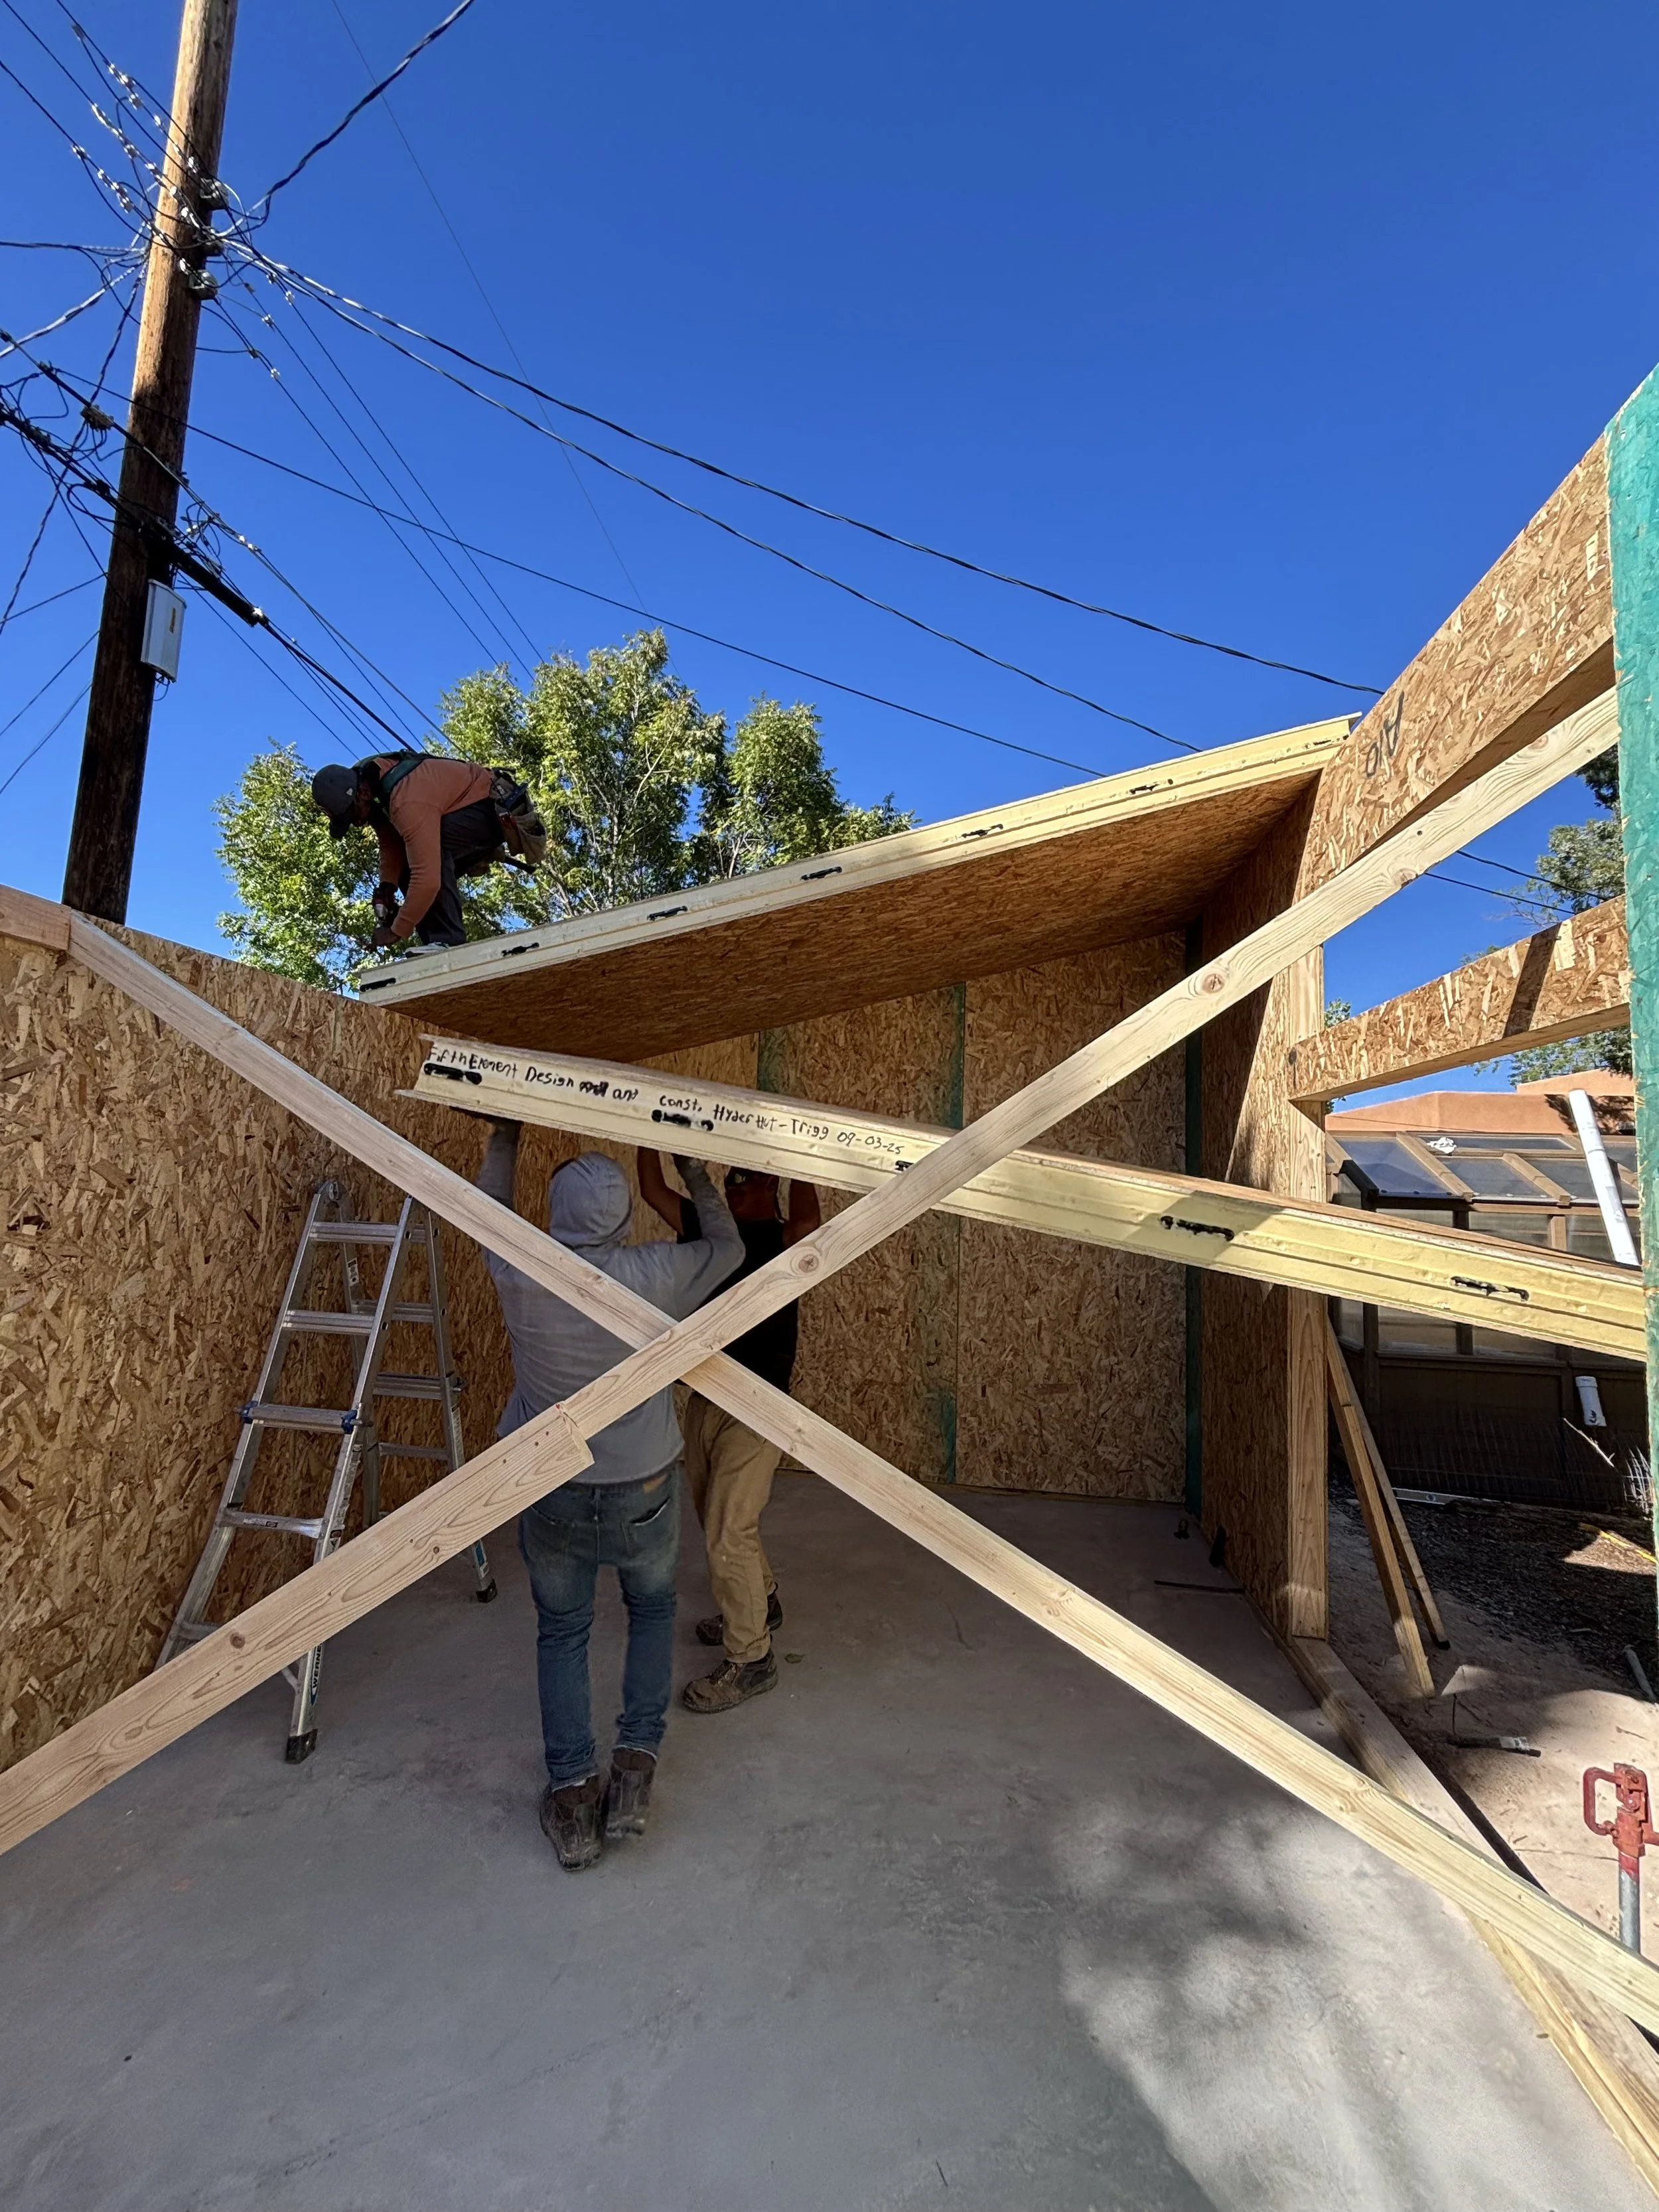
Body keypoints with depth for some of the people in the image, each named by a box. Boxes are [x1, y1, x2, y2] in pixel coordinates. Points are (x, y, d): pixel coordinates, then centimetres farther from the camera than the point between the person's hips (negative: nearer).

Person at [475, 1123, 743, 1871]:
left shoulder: (518, 1274, -16)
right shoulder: (653, 1276, -21)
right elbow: (726, 1247, 1)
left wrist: (504, 1138, 21)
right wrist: (695, 1173, 14)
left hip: (547, 1496, 1)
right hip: (640, 1495, -1)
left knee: (561, 1632, 23)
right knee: (653, 1609, 26)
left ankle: (571, 1793, 25)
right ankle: (635, 1766, 22)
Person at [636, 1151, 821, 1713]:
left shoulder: (783, 1240, -14)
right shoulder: (711, 1228, 5)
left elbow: (809, 1221, -37)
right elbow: (652, 1190, 1)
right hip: (705, 1397, 8)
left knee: (728, 1534, -3)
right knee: (715, 1515, 23)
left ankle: (751, 1660, 16)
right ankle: (761, 1600, 47)